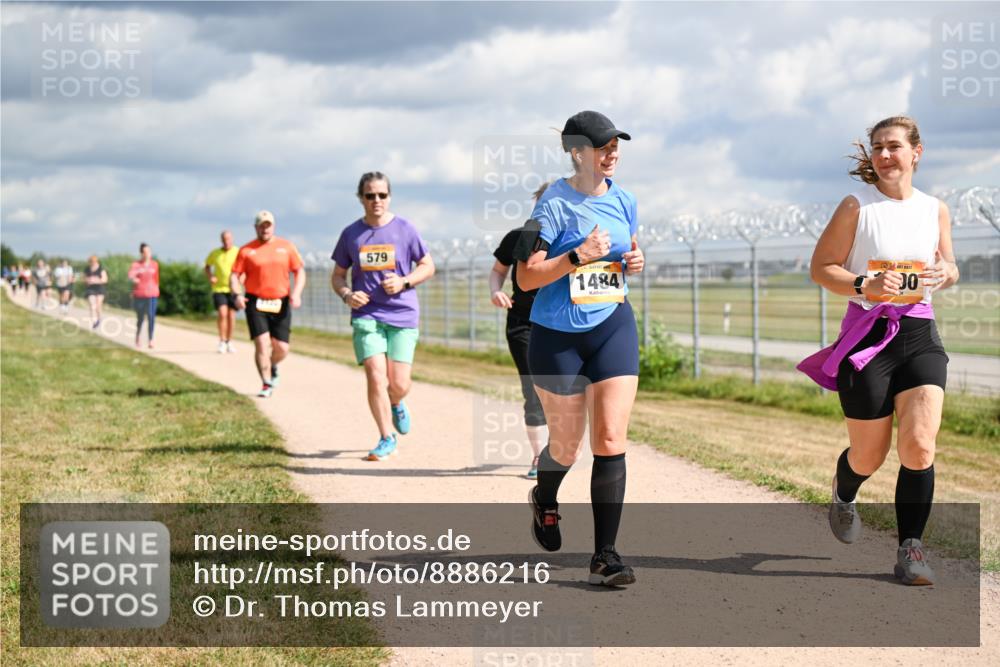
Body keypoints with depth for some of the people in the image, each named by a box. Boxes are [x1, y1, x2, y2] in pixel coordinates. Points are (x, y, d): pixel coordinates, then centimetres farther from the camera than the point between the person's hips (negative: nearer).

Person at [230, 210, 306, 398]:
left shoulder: (287, 247, 8)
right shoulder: (246, 251, 3)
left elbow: (300, 271, 8)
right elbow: (234, 276, 1)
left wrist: (296, 292, -9)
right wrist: (237, 295, -18)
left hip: (280, 304, 2)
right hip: (256, 303, -2)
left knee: (281, 349, 1)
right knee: (262, 344, -12)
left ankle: (272, 367, 34)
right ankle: (267, 384, -2)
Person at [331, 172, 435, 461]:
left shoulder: (405, 230, 1)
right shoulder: (351, 234, 5)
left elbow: (428, 267, 7)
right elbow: (338, 275, 14)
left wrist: (404, 281, -11)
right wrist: (346, 294, -8)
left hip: (403, 316, -1)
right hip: (366, 315, 1)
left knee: (399, 385, -4)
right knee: (376, 377, -12)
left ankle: (396, 405, 33)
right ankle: (387, 439, 4)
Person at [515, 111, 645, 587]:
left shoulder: (622, 201, 5)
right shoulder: (554, 205, -12)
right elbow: (526, 277, -15)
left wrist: (635, 262, 0)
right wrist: (578, 256, -25)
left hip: (613, 328, 4)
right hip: (557, 336, -4)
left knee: (610, 441, -7)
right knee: (566, 444, 7)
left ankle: (605, 556, -3)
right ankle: (544, 502, 43)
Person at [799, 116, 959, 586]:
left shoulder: (935, 211, 7)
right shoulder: (857, 206, -3)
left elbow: (949, 267, 19)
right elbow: (821, 267, -2)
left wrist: (946, 273, -5)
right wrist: (864, 286, -19)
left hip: (920, 334, 2)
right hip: (868, 334, -2)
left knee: (919, 445, -14)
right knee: (870, 454, 7)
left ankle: (910, 549, -4)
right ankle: (843, 495, 43)